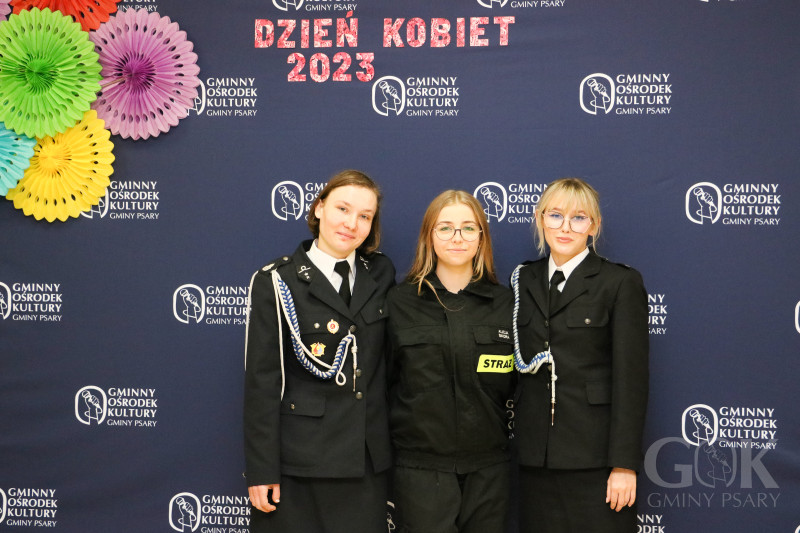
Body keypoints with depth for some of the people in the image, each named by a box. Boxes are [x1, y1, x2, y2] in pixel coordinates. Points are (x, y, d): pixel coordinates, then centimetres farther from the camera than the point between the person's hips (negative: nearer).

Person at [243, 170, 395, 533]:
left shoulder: (381, 275, 7)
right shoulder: (277, 282, -6)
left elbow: (387, 361, 12)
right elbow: (261, 381, -8)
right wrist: (261, 471, -10)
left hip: (368, 461, 4)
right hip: (299, 462, -4)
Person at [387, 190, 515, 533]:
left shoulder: (504, 302, 6)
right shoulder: (400, 302, 2)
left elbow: (516, 383, 12)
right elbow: (384, 380, 5)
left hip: (488, 467, 2)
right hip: (420, 467, -1)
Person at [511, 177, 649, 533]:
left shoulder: (621, 283, -3)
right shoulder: (524, 280, 11)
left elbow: (631, 378, -8)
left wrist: (624, 464, -13)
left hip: (595, 457, -4)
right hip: (536, 455, 4)